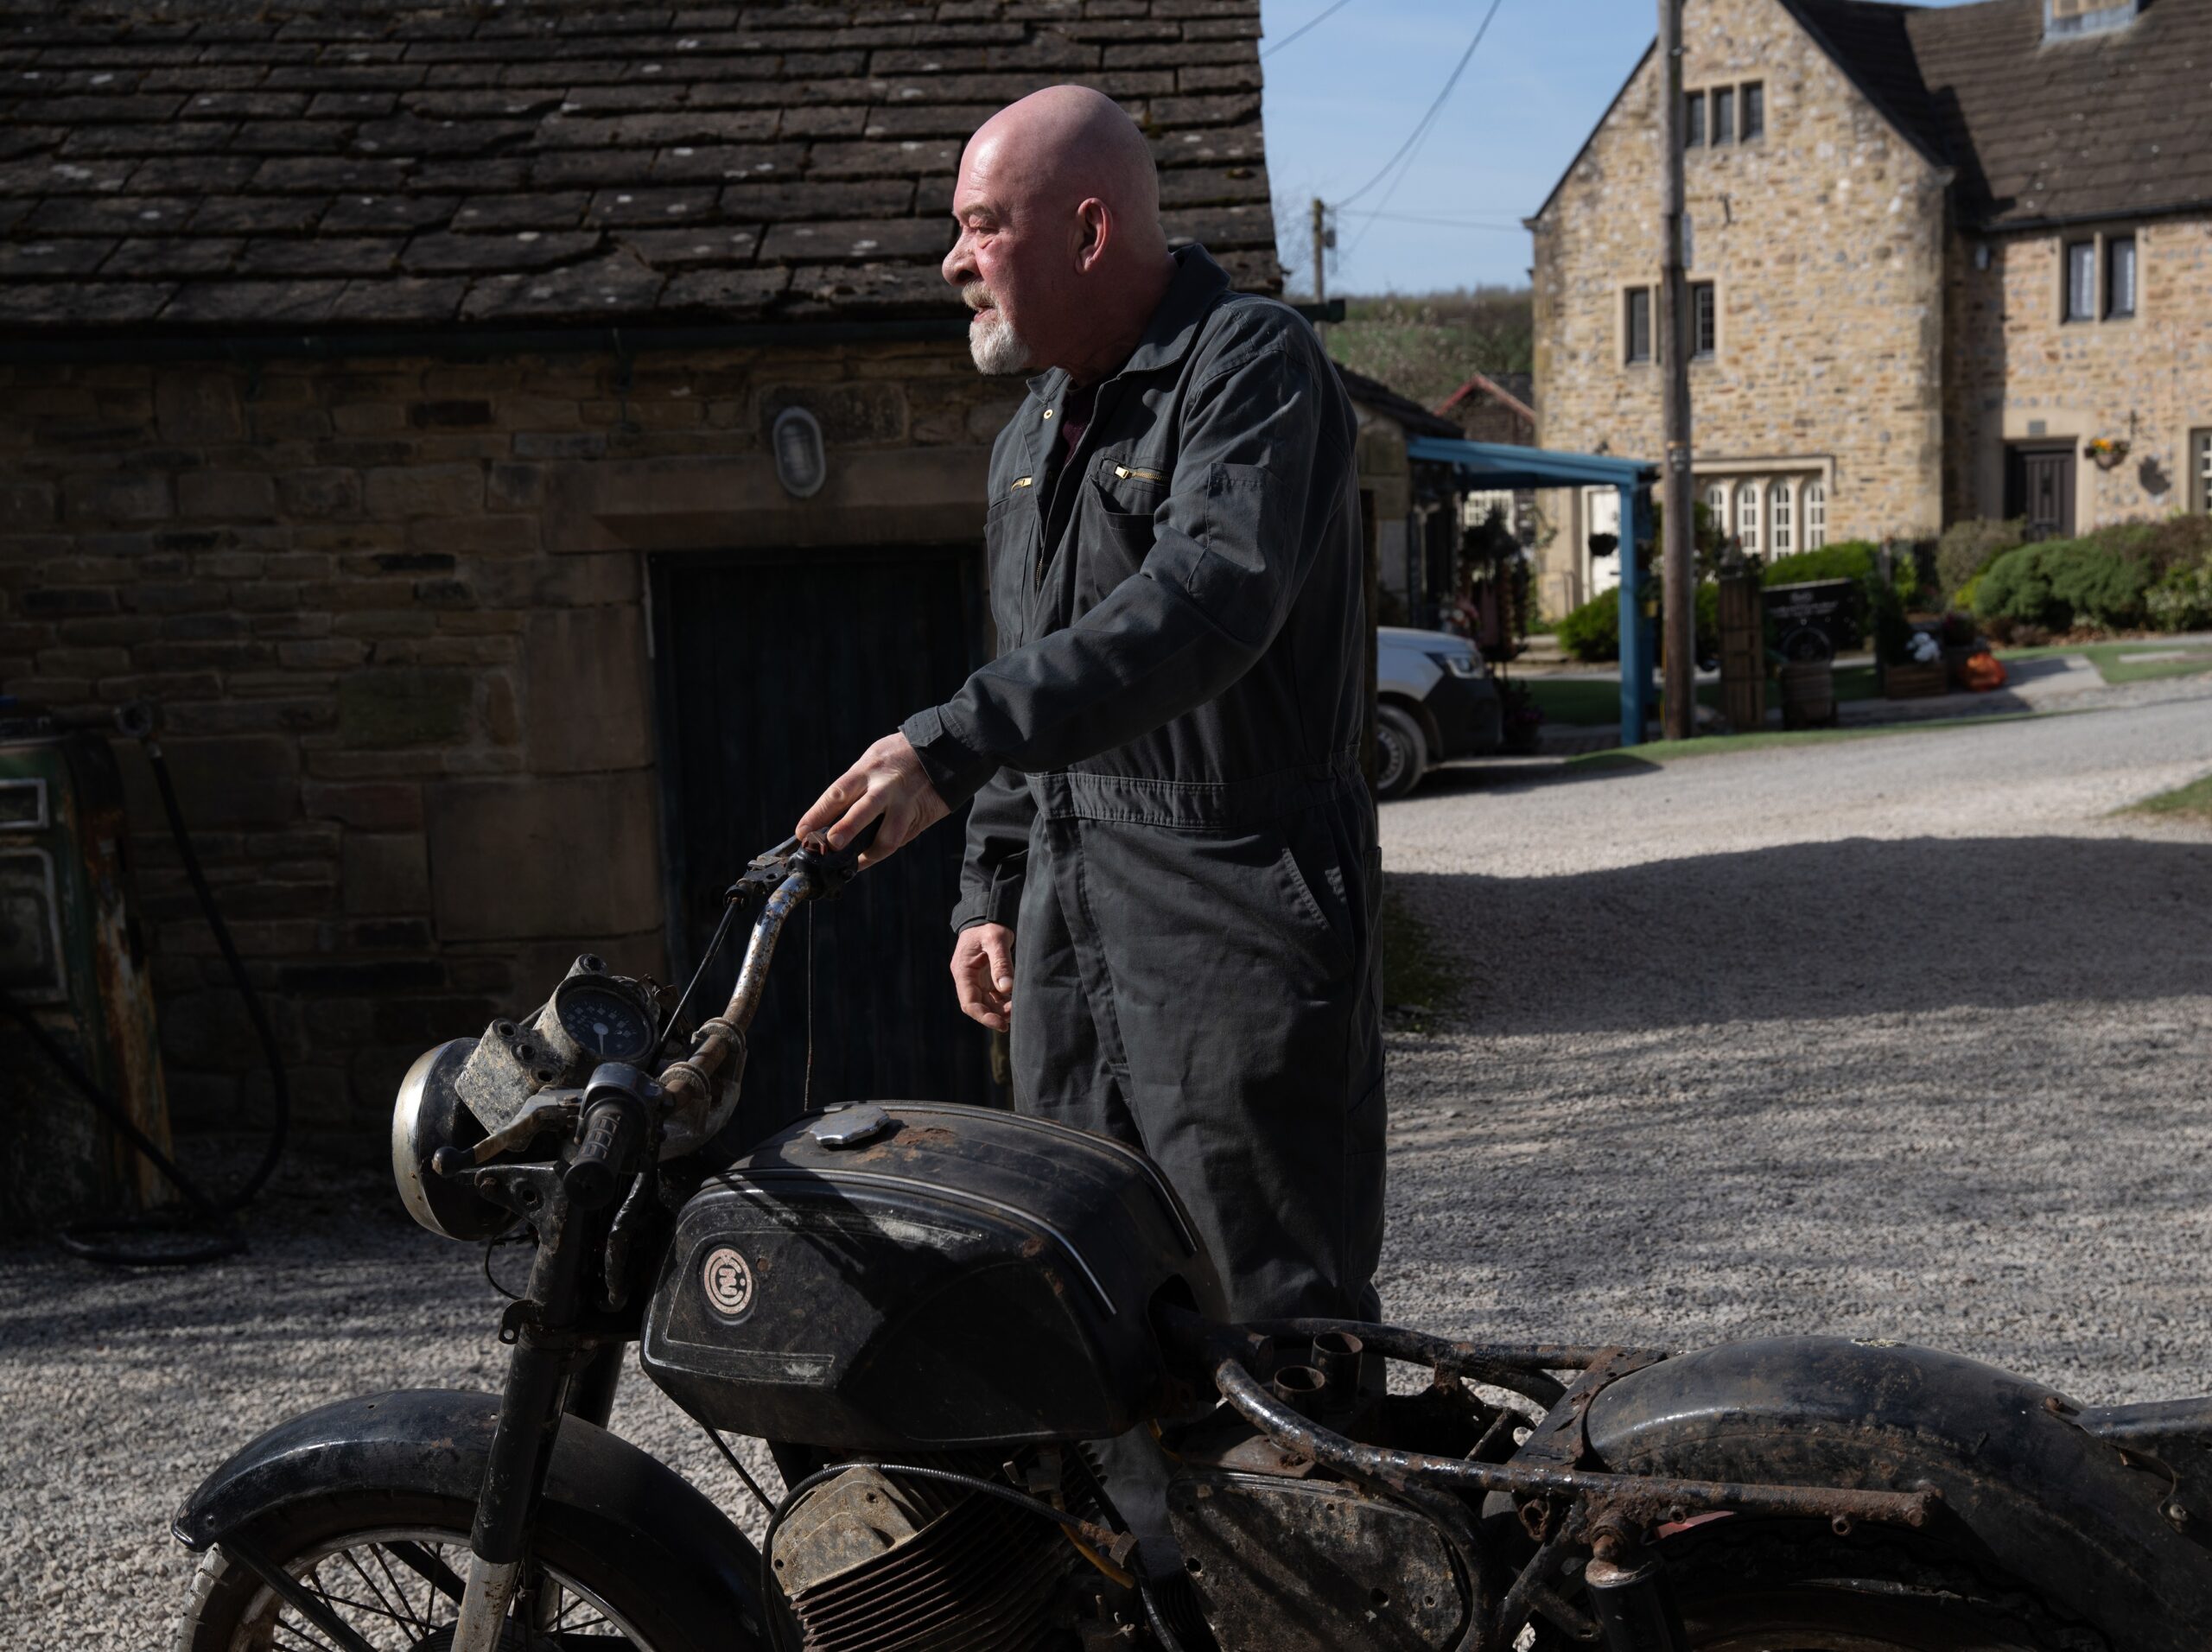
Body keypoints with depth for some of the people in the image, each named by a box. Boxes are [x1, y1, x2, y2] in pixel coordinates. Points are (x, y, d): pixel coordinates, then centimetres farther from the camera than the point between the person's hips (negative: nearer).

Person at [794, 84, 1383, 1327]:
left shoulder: (1255, 363, -10)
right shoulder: (1033, 437, 19)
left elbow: (1206, 603, -27)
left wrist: (956, 743, -33)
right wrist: (992, 889, 20)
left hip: (1235, 908, -8)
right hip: (1070, 922, 8)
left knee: (1278, 1312, -5)